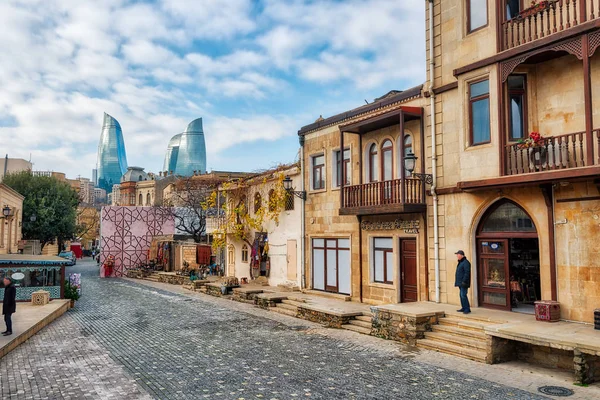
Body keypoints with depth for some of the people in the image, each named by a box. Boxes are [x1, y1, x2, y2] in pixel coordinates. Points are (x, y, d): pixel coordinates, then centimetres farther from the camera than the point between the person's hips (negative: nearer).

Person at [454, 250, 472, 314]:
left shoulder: (466, 262, -14)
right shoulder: (460, 262, 18)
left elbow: (467, 273, -20)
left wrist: (464, 281, -24)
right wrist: (458, 282, 21)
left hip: (464, 283, -10)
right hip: (460, 282, 10)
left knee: (463, 295, -12)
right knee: (461, 295, 12)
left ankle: (467, 309, -8)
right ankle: (463, 308, 17)